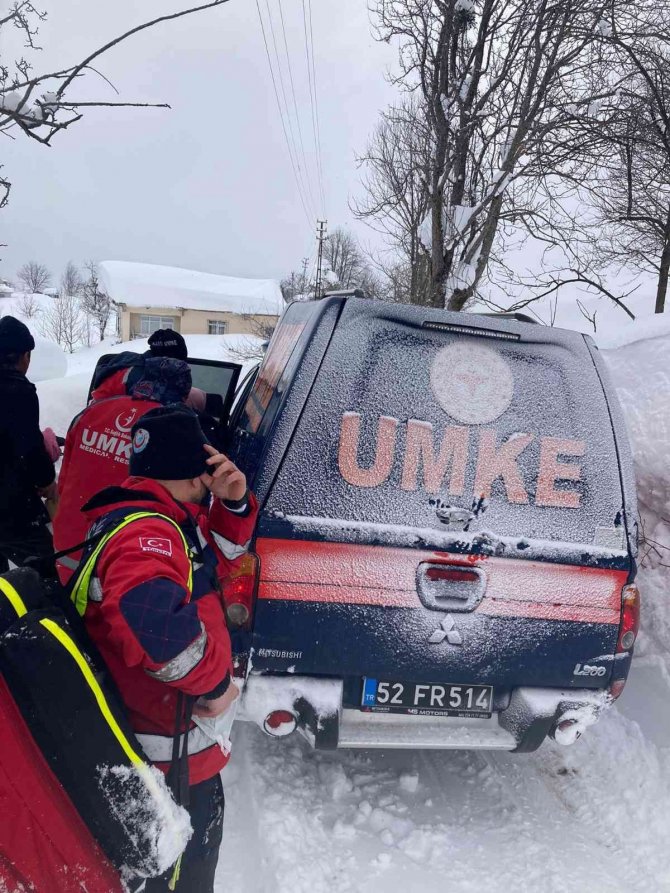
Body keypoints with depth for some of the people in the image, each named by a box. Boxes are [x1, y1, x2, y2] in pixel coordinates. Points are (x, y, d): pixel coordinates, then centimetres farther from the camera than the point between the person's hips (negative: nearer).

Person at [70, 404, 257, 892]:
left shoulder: (159, 521, 6)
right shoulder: (147, 535, -28)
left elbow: (216, 555, 16)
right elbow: (152, 621, -46)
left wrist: (234, 503, -4)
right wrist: (215, 683, -30)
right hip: (170, 748, -10)